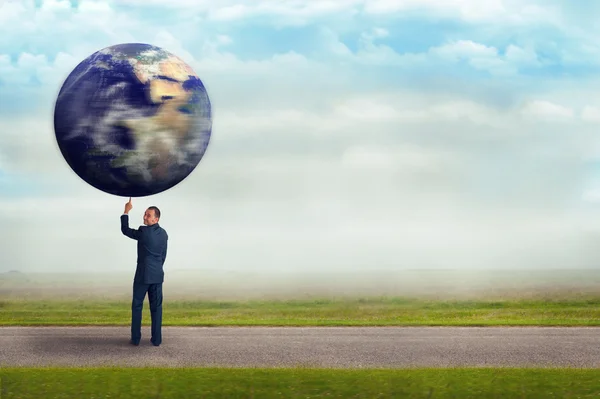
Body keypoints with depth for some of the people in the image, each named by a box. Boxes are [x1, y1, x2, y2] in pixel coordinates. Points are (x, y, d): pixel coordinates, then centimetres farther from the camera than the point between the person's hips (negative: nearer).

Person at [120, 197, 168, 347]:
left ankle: (135, 338, 7)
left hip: (142, 275, -5)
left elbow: (125, 230, -1)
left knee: (137, 306, 6)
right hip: (157, 274, 5)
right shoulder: (163, 233, 6)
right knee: (156, 307, 7)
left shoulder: (144, 231, -14)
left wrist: (126, 211, 6)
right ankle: (156, 339, 6)